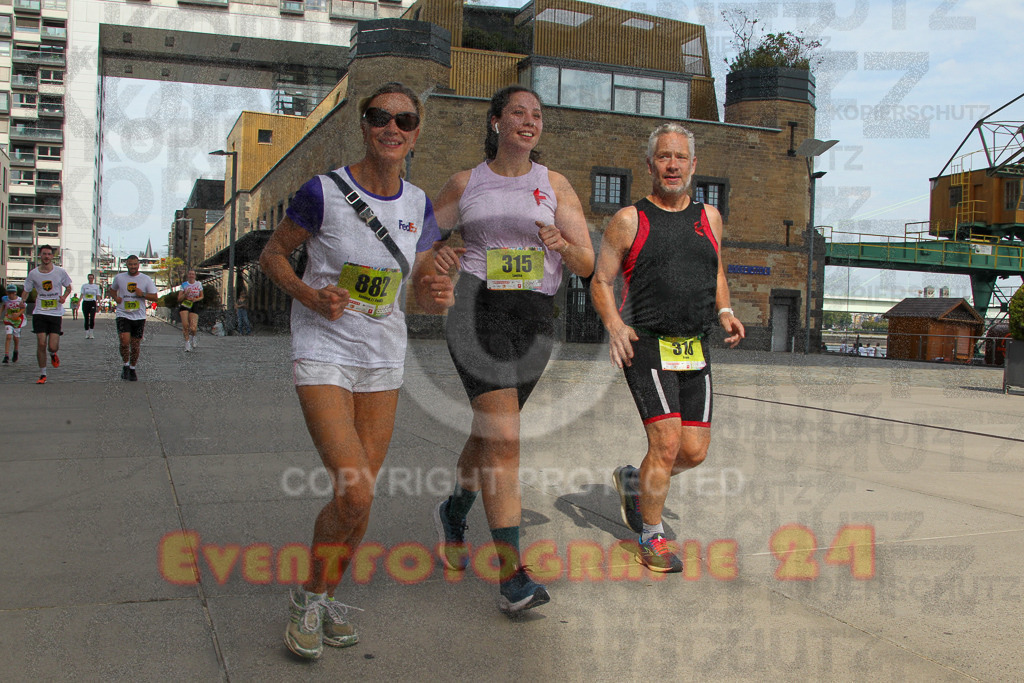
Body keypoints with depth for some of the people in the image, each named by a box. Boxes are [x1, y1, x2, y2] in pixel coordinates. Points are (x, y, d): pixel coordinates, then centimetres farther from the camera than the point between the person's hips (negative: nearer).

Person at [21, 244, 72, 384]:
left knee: (53, 346, -7)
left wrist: (64, 297, -8)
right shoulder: (33, 273, 2)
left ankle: (53, 354, 32)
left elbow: (68, 287, 12)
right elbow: (26, 291, 12)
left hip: (56, 313, -1)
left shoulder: (60, 272, -1)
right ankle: (42, 375, 9)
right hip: (39, 313, 1)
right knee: (41, 344, -6)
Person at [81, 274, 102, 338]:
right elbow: (82, 295, 3)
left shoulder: (96, 286, 9)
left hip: (93, 303, -1)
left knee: (92, 318, -15)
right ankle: (87, 334, 12)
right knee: (86, 319, 3)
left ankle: (91, 334, -7)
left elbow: (98, 296, 9)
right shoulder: (84, 286, 9)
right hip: (85, 302, 1)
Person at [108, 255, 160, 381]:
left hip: (139, 316, 1)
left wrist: (142, 294, -15)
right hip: (123, 315, -1)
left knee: (136, 345, 5)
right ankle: (126, 365, 3)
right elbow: (112, 289, 23)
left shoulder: (146, 279, 2)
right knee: (124, 341, -19)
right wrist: (116, 297, 1)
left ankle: (132, 369, 24)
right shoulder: (119, 277, 5)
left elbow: (155, 297, 3)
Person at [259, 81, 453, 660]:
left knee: (361, 496, 7)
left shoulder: (419, 206, 3)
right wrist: (309, 295, -18)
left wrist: (438, 296, -14)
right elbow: (273, 254, 0)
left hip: (384, 356, 5)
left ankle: (327, 597, 29)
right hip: (323, 352, -5)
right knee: (355, 493, -15)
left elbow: (423, 288, 10)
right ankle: (309, 598, 10)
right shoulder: (324, 192, -10)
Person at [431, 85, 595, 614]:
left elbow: (586, 265, 3)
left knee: (491, 433, 15)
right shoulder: (465, 183, 7)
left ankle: (453, 514, 44)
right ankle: (511, 575, -14)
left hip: (535, 316, 3)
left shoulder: (555, 185, 8)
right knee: (502, 436, -16)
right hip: (478, 307, -2)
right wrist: (435, 258, -7)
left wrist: (563, 245, -20)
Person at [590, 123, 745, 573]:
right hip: (646, 345, -5)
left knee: (695, 451, 3)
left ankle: (633, 481, 34)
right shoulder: (629, 221, 0)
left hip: (696, 350, 5)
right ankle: (652, 538, 9)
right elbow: (601, 281, 3)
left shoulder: (709, 218, 13)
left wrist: (724, 311, 8)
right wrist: (614, 325, -14)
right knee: (666, 442, -13)